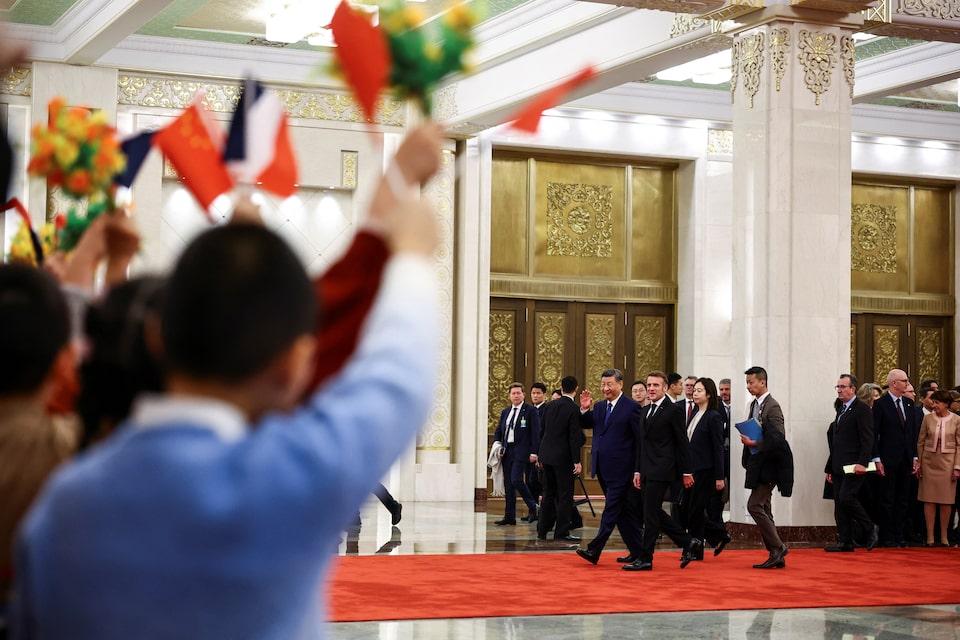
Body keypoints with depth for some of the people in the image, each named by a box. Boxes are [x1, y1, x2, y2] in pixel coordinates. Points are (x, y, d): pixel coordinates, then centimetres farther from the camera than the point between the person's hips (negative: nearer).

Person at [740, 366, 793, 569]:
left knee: (754, 505, -15)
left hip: (769, 466, -10)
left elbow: (779, 439, -20)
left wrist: (755, 444, -20)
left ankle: (778, 548, -7)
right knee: (763, 509, 9)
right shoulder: (754, 405, 14)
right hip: (758, 465, 10)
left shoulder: (772, 407, -14)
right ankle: (776, 556, 13)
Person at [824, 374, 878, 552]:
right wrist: (830, 468, 20)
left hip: (854, 465, -9)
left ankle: (870, 529, -1)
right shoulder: (841, 410, 20)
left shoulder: (862, 409, -7)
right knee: (839, 504, 6)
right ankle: (845, 542, 9)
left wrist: (862, 463, -24)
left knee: (846, 497, -18)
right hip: (839, 467, 9)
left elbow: (867, 439, -15)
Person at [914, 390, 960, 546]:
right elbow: (920, 442, 7)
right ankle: (930, 536, 4)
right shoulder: (928, 419, 2)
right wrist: (918, 463, 5)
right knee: (929, 499, 0)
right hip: (929, 461, 1)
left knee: (946, 500, 2)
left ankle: (944, 537, 11)